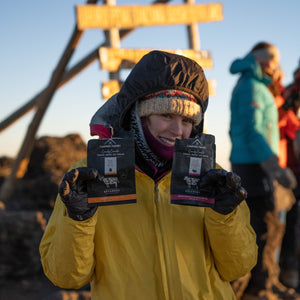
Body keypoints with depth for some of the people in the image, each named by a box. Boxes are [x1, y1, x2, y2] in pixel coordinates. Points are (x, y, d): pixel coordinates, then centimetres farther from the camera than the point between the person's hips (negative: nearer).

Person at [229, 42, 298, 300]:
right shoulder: (251, 87, -12)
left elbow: (238, 130, 24)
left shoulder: (251, 86, 20)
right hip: (254, 165, -10)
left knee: (260, 222, 13)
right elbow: (252, 131, -21)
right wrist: (276, 167, -23)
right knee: (263, 223, -7)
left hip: (247, 163, 10)